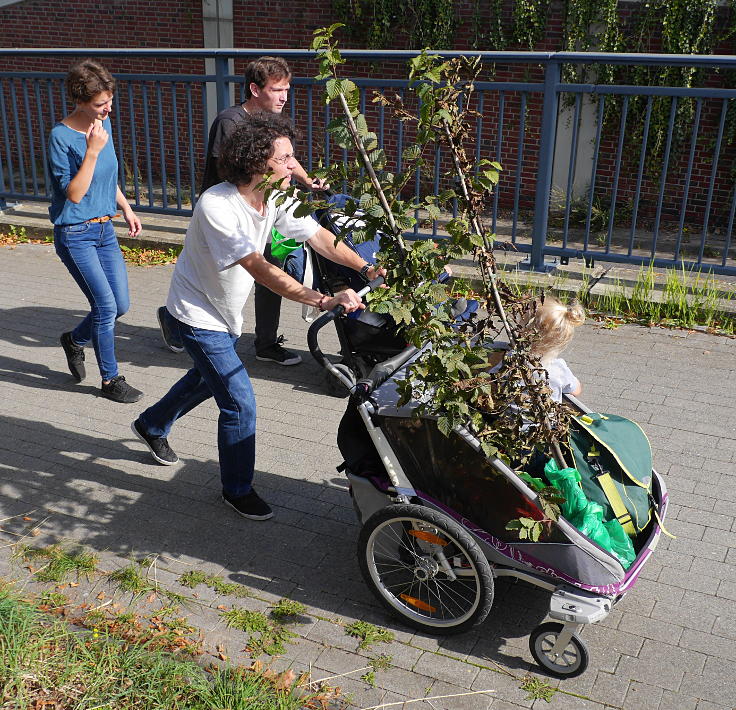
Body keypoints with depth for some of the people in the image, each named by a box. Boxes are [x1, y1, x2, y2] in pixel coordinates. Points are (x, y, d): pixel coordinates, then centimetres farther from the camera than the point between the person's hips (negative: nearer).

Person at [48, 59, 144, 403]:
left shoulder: (103, 124, 4)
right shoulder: (61, 137, -17)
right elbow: (74, 194, -20)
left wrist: (126, 208, 19)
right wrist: (92, 150, -26)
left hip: (104, 229, 7)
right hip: (75, 235, -7)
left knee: (120, 305, 8)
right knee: (106, 306, -8)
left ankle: (75, 340, 36)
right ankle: (110, 379, 10)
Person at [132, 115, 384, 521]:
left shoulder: (276, 198, -12)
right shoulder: (216, 206, -34)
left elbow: (318, 237, -12)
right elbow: (259, 269, -40)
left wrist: (367, 269, -27)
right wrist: (324, 301, -45)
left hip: (227, 312, 9)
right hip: (198, 315, -8)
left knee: (209, 377, 29)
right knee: (240, 402, -8)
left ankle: (152, 425, 55)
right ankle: (238, 490, 14)